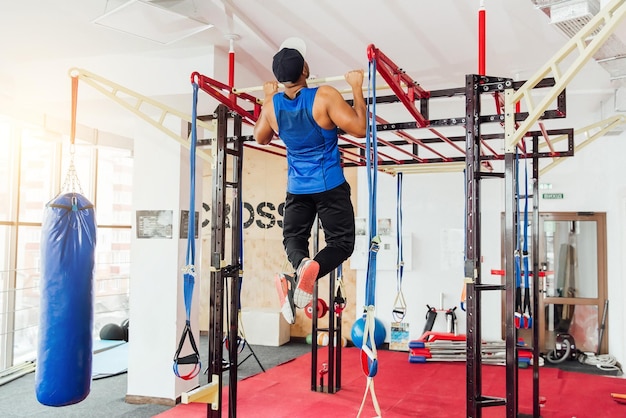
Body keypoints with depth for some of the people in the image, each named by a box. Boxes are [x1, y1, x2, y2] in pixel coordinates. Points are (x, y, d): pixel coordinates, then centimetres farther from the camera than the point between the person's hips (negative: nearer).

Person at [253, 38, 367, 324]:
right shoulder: (325, 96, -18)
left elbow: (260, 138, 15)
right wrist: (357, 88, -9)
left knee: (293, 237, 18)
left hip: (297, 188, 4)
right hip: (330, 186, -3)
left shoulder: (271, 105, -4)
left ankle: (299, 264, -19)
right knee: (341, 242, 5)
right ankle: (311, 269, -28)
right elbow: (360, 129, -17)